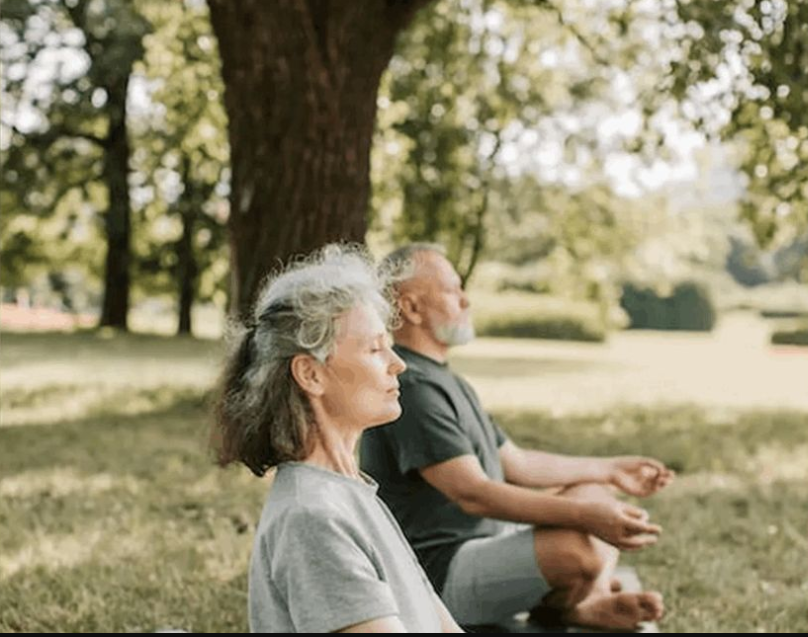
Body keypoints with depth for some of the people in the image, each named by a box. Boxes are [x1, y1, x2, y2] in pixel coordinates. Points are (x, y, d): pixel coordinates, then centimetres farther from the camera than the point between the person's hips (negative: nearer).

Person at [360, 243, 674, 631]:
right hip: (441, 572, -11)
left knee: (595, 493, 16)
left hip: (486, 538, 11)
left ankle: (590, 603, -8)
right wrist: (585, 516, -32)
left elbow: (515, 463, 21)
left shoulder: (444, 380, 16)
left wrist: (610, 469, 21)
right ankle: (552, 610, 3)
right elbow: (473, 493, -28)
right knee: (579, 548, -30)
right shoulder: (412, 388, -20)